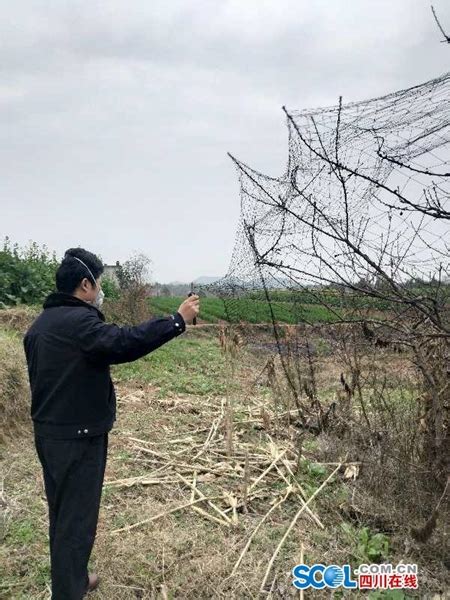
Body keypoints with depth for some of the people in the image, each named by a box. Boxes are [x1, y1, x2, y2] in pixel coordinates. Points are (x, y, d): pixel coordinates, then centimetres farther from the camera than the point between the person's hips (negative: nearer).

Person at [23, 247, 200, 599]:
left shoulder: (41, 323, 10)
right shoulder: (77, 320, -21)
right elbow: (124, 343, -36)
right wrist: (178, 320, -30)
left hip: (49, 431, 10)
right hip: (77, 436, -10)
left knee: (62, 510, 22)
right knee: (76, 515, 3)